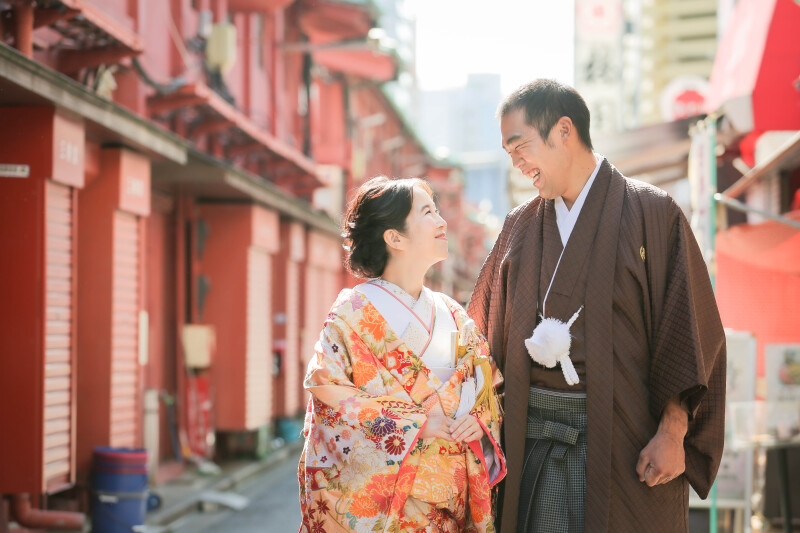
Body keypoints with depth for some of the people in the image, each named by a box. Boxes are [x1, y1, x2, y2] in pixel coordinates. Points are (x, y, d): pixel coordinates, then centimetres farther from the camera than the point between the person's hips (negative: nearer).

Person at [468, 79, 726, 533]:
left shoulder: (650, 212, -1)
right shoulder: (521, 226, 13)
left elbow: (688, 327, -6)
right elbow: (491, 334, 16)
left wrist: (673, 432, -13)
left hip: (623, 436, -4)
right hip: (535, 435, 4)